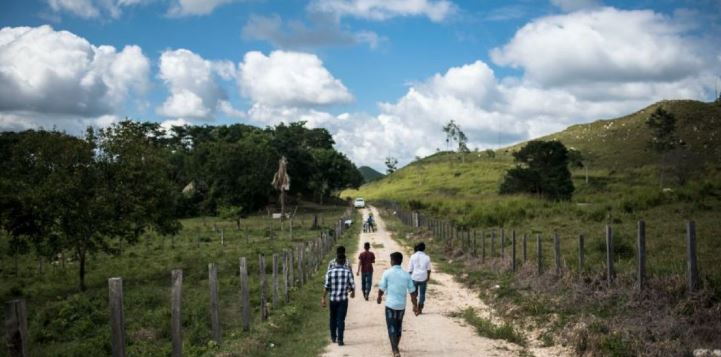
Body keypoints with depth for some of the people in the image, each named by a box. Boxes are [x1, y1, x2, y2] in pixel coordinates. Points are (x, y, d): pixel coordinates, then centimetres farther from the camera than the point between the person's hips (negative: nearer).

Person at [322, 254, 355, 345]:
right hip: (343, 299, -1)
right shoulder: (348, 272, -7)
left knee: (333, 318, 19)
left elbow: (326, 287, -7)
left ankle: (333, 337, 30)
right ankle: (340, 339, -4)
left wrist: (323, 299, 1)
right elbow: (352, 285, -2)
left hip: (333, 299, 1)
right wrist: (353, 292, 20)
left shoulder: (330, 272, -7)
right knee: (341, 319, 2)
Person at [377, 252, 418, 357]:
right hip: (402, 305, 4)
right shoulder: (406, 275, -1)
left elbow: (381, 288, -5)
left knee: (392, 328, 0)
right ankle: (395, 347, 37)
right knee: (398, 326, 21)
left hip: (390, 304, -4)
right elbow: (412, 292, -1)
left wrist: (379, 297, 16)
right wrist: (415, 306, 6)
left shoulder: (387, 273, -10)